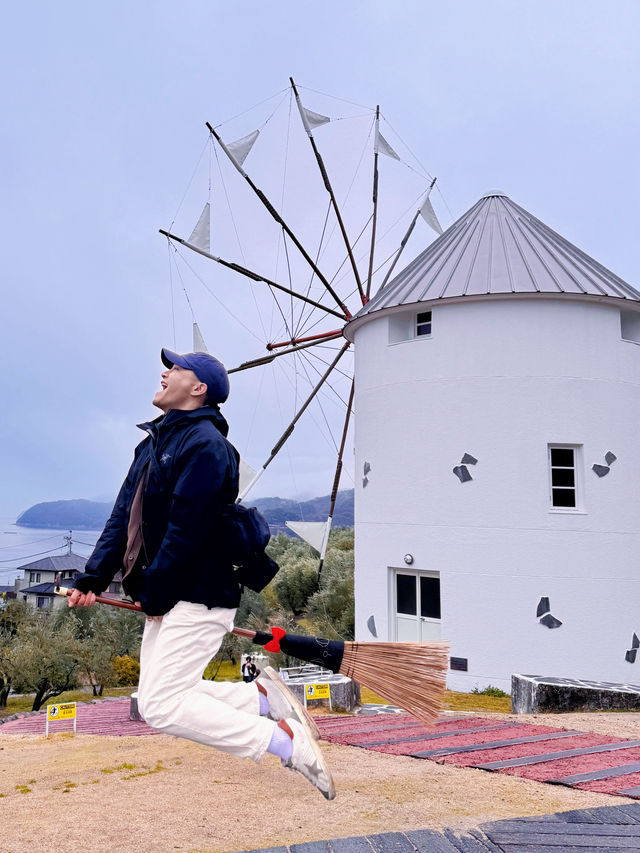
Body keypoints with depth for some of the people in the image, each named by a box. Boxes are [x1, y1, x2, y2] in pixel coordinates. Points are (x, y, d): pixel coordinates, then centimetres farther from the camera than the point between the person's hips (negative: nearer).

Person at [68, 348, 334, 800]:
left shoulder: (205, 444, -16)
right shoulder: (153, 444, 15)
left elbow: (186, 530, -21)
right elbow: (124, 518, 12)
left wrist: (155, 594, -14)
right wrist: (93, 578, 2)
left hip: (199, 596, -10)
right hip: (168, 600, 10)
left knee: (161, 705, -12)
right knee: (164, 693, 12)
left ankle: (285, 742, -6)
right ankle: (261, 697, 19)